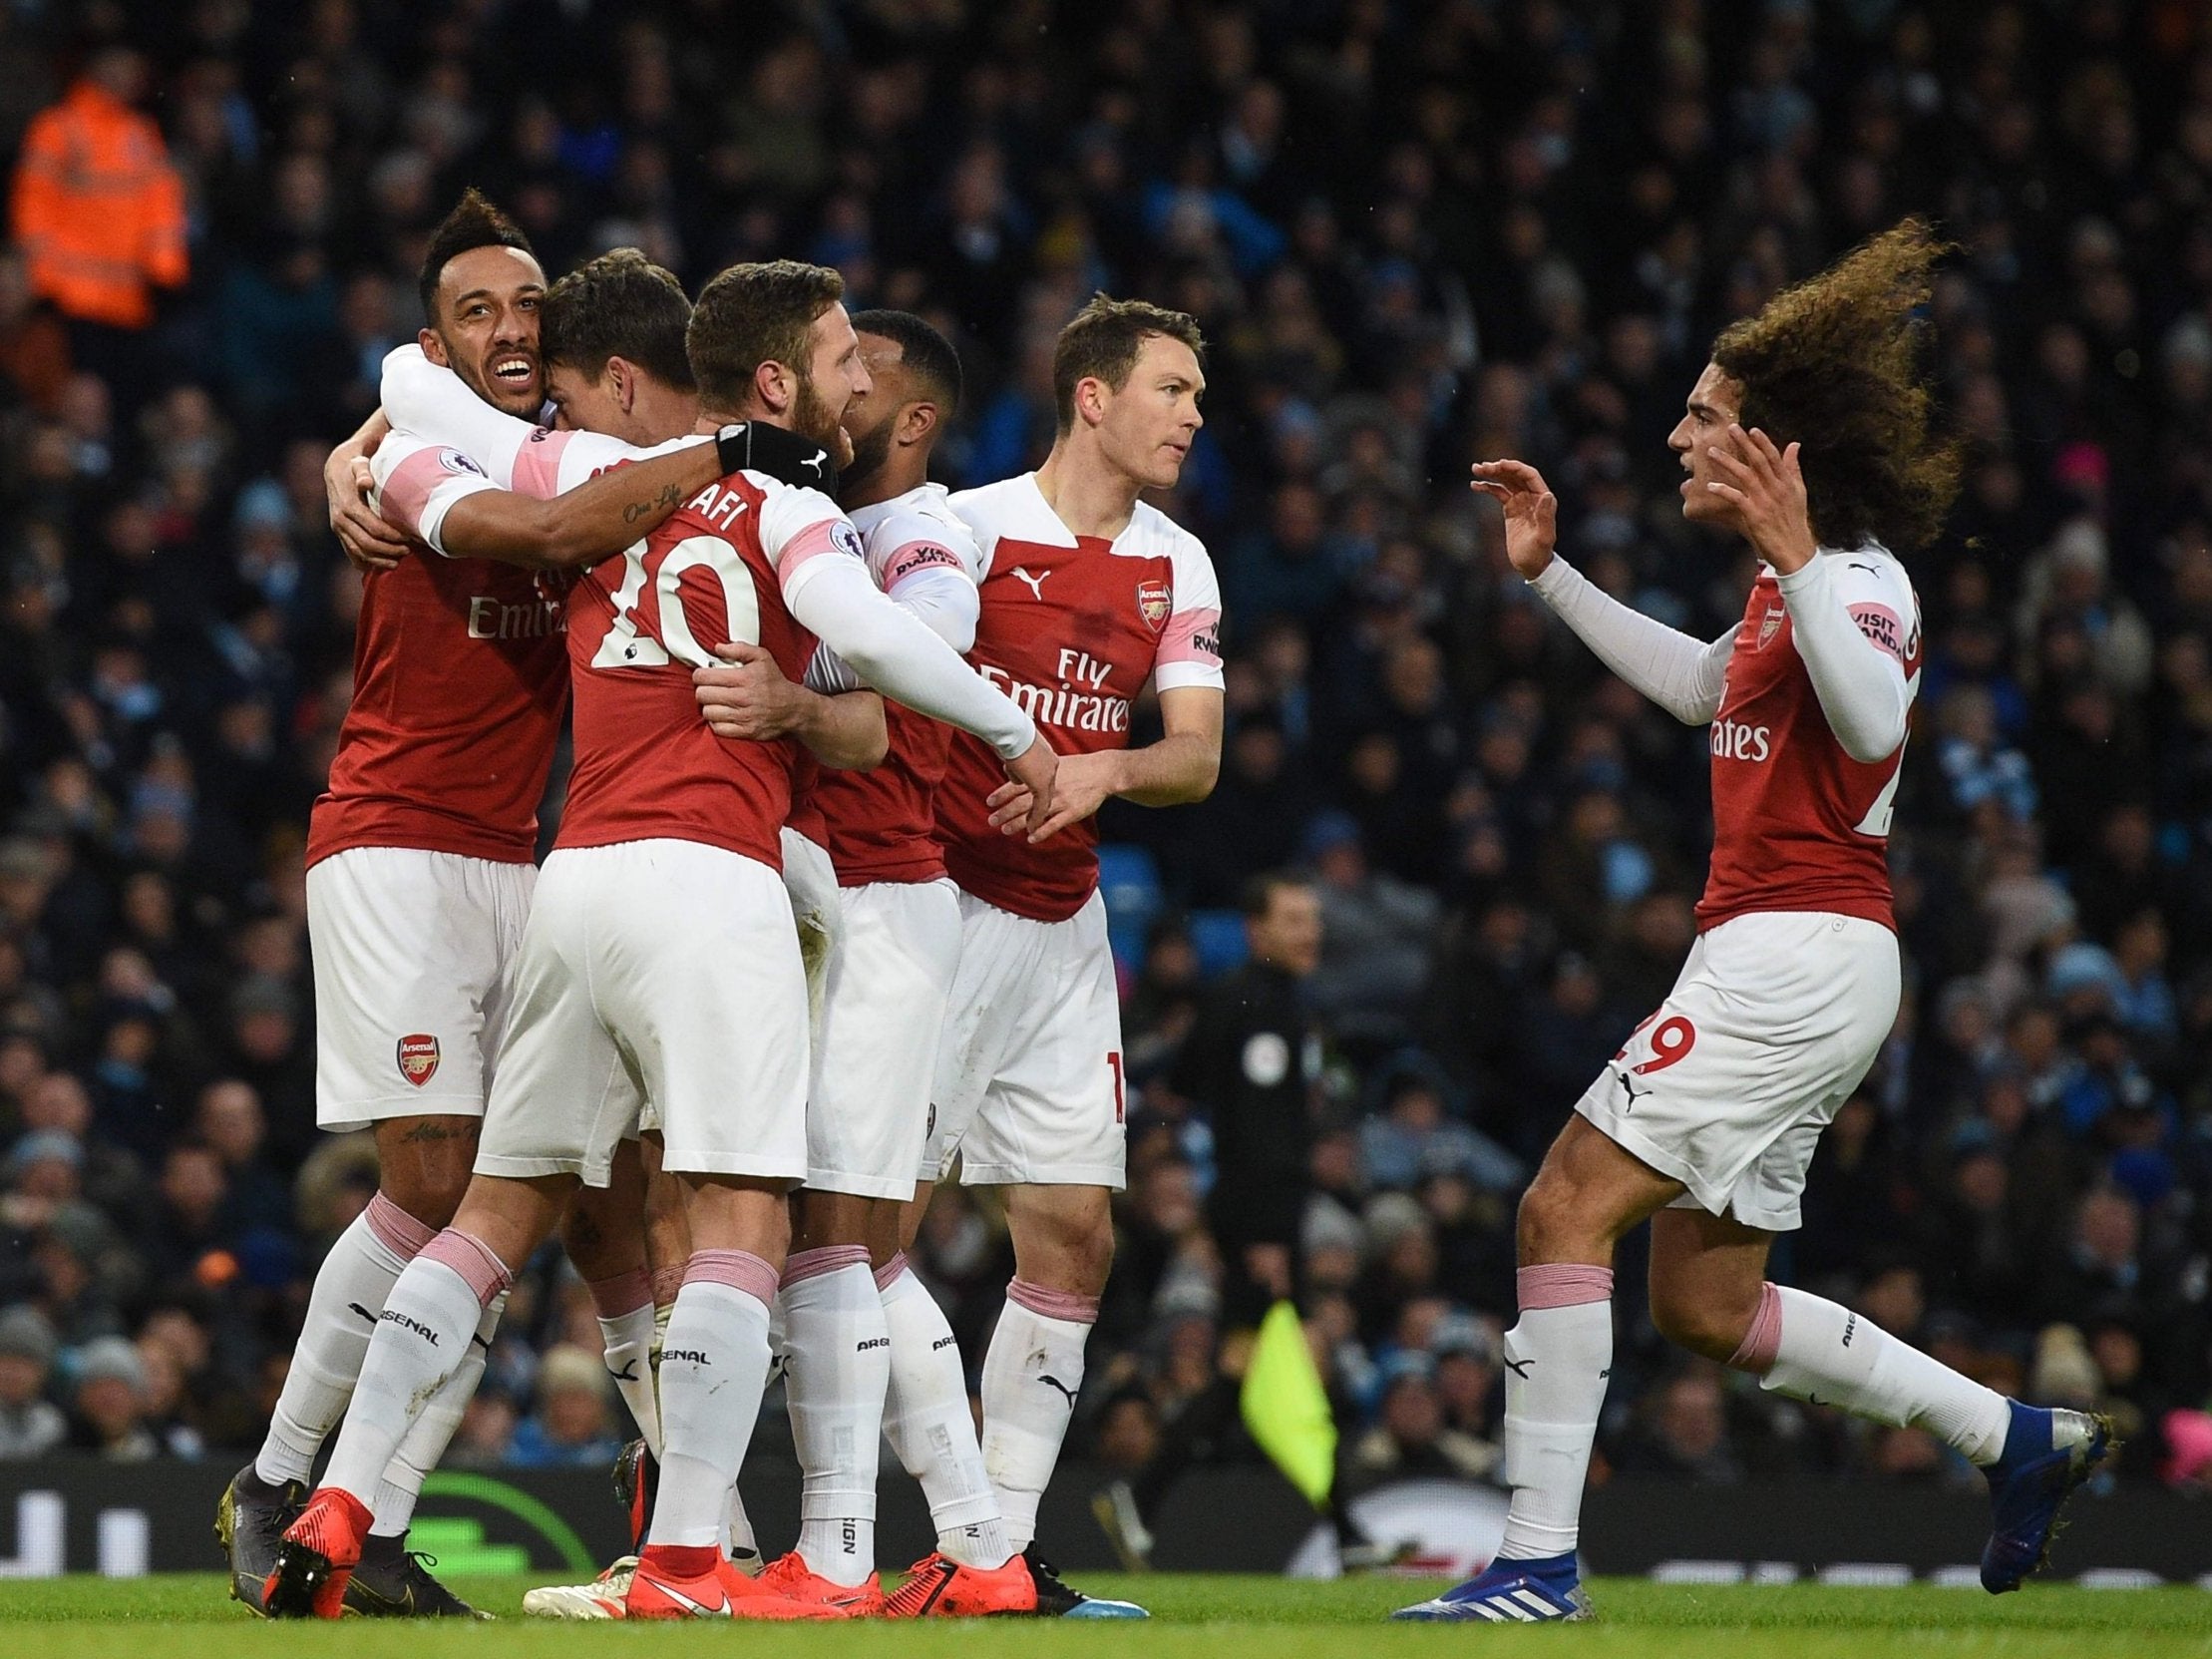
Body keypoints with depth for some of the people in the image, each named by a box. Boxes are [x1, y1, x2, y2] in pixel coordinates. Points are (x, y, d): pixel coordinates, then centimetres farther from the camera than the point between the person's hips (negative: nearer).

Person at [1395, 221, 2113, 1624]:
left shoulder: (1857, 577, -11)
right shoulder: (1790, 589, 18)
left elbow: (1870, 719, -31)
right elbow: (1702, 688, 38)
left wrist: (1798, 560, -38)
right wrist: (1550, 573, 36)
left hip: (1800, 957, -10)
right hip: (1768, 958, 10)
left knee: (1567, 1208, -14)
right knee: (1702, 1303, 11)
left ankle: (1539, 1560, -14)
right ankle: (2021, 1440, 16)